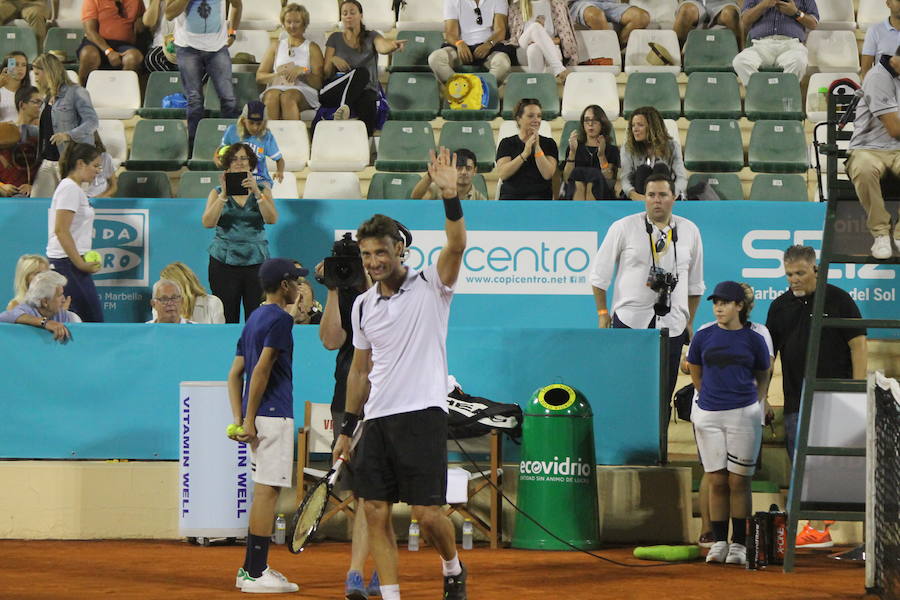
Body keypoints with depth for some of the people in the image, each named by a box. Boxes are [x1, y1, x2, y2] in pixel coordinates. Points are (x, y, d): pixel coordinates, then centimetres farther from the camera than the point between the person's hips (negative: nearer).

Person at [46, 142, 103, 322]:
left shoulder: (75, 189, 19)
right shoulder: (69, 189, -11)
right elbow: (61, 231, -19)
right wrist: (80, 264, -18)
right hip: (68, 262, -10)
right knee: (92, 320, -13)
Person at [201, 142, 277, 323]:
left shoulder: (263, 191, 11)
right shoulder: (217, 192, 10)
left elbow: (272, 219, -7)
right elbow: (207, 223, -6)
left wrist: (256, 192, -19)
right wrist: (224, 195, -17)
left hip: (256, 261, 0)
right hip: (224, 260, 0)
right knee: (226, 318, -6)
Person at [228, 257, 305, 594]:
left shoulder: (254, 319, 18)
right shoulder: (279, 319, -9)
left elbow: (235, 373, 16)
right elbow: (261, 370, -19)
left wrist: (239, 420, 10)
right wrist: (249, 421, -18)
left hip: (256, 418, 9)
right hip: (274, 415, -9)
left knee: (264, 489, 14)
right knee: (267, 490, -8)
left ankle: (251, 568, 17)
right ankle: (256, 573, -9)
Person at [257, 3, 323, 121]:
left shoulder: (312, 48, 17)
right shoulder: (276, 45, 24)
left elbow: (318, 83, 7)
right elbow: (259, 76, 15)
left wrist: (302, 71, -11)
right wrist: (278, 75, -5)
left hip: (304, 91, -2)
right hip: (276, 87, 2)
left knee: (288, 97, -38)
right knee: (272, 96, -35)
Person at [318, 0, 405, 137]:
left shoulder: (371, 37, 13)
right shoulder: (335, 38, 16)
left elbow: (383, 47, -13)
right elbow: (326, 73, 12)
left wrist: (393, 45, -38)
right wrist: (333, 60, -11)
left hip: (365, 91, 0)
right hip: (334, 93, 0)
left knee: (368, 102, -39)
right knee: (361, 72, -33)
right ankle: (344, 107, -52)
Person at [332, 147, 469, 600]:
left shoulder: (430, 285, -2)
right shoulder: (363, 306, 13)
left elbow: (456, 246, -21)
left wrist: (450, 196, -35)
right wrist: (347, 429, 18)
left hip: (422, 414, -5)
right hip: (377, 420, 5)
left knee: (427, 513, -7)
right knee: (376, 513, 0)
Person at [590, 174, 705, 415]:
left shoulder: (690, 231, 9)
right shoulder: (623, 228, 0)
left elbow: (695, 283, 17)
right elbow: (599, 272, 5)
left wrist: (690, 321, 17)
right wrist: (602, 312, 3)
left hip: (672, 325, 3)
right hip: (630, 322, -3)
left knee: (664, 393, 2)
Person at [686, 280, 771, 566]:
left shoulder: (754, 339, 2)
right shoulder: (703, 337, 5)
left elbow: (762, 376, 16)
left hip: (744, 414, -2)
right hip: (708, 415, 2)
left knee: (739, 481, -1)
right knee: (716, 481, 3)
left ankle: (739, 544, 4)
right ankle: (718, 543, 9)